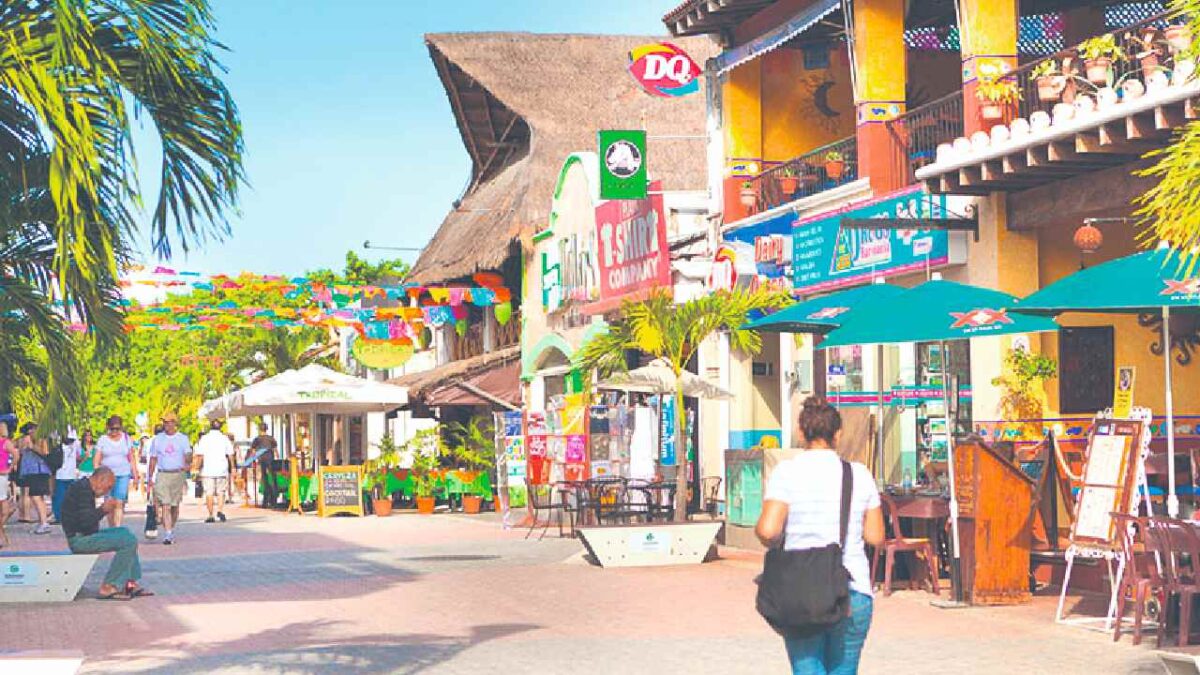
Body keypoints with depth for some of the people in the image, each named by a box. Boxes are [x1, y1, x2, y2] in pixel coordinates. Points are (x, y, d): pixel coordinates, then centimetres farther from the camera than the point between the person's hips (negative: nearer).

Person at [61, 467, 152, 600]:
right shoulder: (83, 489, -17)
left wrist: (104, 509, 9)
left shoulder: (84, 487, 16)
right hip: (79, 539, -11)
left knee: (126, 533, 20)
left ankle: (130, 584, 13)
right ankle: (109, 587, -13)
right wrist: (103, 509, -11)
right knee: (129, 541, -17)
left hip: (85, 535, 11)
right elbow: (86, 521, -24)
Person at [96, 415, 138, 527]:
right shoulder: (103, 440, 6)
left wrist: (135, 476, 8)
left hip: (123, 475, 0)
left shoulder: (126, 438, 9)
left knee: (119, 503, -12)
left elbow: (131, 459, 12)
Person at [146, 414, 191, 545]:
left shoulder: (183, 438, 7)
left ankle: (172, 530, 26)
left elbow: (188, 456, 0)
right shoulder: (157, 439, 9)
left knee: (175, 505, 8)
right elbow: (153, 459, 12)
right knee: (165, 505, -12)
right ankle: (168, 534, -18)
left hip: (178, 474, 1)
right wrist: (150, 477, 7)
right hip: (162, 475, 0)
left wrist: (187, 463, -24)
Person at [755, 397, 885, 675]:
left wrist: (765, 537, 7)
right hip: (853, 590, 2)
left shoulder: (786, 472, -5)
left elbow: (768, 530, -15)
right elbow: (875, 536, 5)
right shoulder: (859, 474, 3)